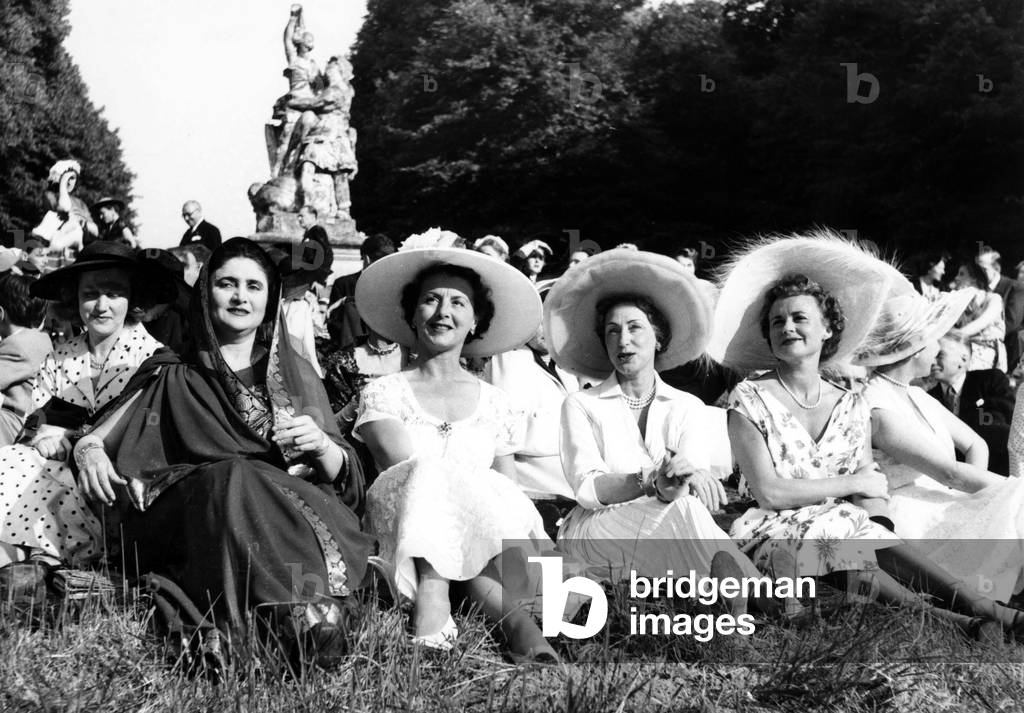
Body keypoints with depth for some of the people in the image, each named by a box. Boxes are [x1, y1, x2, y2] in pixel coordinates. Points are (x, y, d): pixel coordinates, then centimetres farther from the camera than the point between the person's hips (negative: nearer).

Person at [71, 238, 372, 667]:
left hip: (293, 507, 1)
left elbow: (340, 474, 15)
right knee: (235, 476, -33)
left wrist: (321, 444, -7)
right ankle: (309, 617, -47)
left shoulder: (296, 375, 22)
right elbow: (97, 438, 10)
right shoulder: (172, 379, 21)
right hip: (190, 514, 0)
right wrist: (89, 451, -14)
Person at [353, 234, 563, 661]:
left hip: (489, 543, 1)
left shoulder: (494, 404, 18)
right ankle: (512, 619, -43)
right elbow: (406, 468, -7)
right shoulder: (383, 394, 10)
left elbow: (509, 492, 12)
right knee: (430, 478, -32)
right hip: (406, 539, -1)